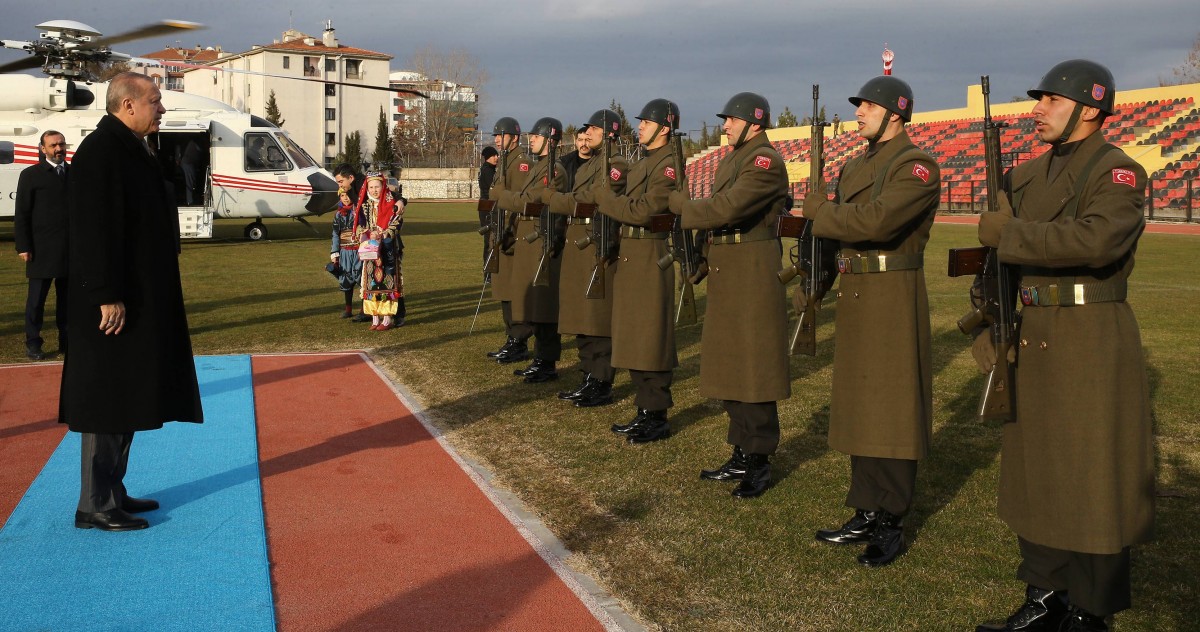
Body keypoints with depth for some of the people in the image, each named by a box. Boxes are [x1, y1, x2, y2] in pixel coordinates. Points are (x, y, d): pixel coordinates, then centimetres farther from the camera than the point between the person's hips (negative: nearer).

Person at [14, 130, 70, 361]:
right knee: (37, 299, 3)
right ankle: (33, 344, 10)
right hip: (42, 250, -3)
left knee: (67, 297, 8)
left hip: (72, 249, 3)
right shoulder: (30, 175, 1)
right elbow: (21, 214, -2)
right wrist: (23, 246, -8)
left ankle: (66, 341, 15)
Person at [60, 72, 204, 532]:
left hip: (140, 299, 10)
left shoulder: (132, 150, 15)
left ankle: (111, 492, 24)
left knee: (126, 397, 14)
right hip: (116, 302, -10)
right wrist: (108, 297, -24)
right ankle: (95, 505, 6)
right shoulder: (100, 150, -15)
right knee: (108, 399, -3)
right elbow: (95, 230, -21)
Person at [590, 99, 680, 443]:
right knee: (633, 338, 13)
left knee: (650, 337, -4)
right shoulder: (640, 164, 18)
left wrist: (602, 194, -11)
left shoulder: (669, 164, -13)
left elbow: (642, 211, -21)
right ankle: (644, 411, 22)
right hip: (628, 256, 10)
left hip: (650, 257, -10)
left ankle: (657, 418, 4)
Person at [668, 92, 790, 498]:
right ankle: (741, 455, 25)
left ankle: (760, 463, 8)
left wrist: (675, 201, -11)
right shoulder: (732, 159, 17)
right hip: (726, 272, 10)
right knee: (729, 365, 14)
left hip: (754, 273, -10)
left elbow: (726, 208, -24)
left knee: (753, 367, -3)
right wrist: (704, 260, 7)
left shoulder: (766, 161, -13)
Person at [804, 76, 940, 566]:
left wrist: (818, 210, -14)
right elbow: (833, 231, 18)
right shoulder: (855, 167, 16)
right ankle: (866, 514, 23)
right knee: (858, 406, 12)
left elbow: (877, 220, -27)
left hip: (893, 301, -8)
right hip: (853, 298, 9)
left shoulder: (917, 166, -11)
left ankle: (891, 526, 11)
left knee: (892, 412, -1)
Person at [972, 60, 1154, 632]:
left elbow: (1098, 240, -30)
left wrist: (1007, 233, -21)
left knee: (1093, 481, 2)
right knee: (1034, 471, 13)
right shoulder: (1028, 175, 12)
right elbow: (1000, 257, 17)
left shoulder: (1117, 172, -10)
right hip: (1033, 342, 8)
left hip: (1090, 346, -7)